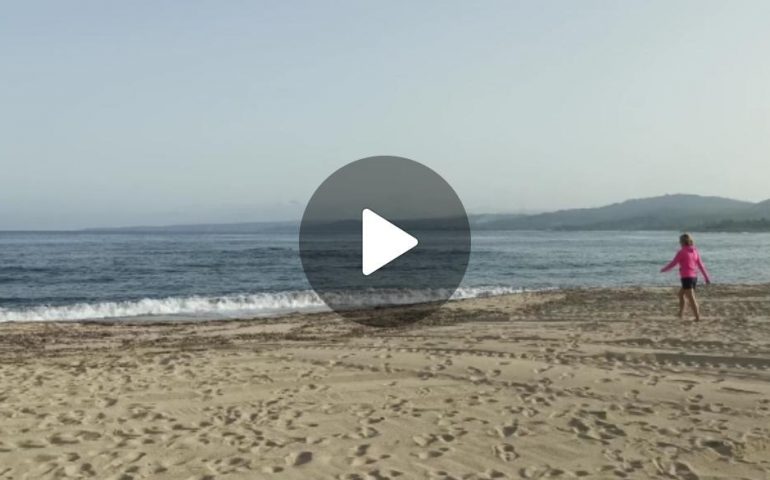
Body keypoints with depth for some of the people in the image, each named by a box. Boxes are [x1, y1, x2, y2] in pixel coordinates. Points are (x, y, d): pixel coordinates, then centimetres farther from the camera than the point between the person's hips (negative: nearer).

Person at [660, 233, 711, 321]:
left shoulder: (682, 252, -9)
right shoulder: (695, 251, 9)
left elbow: (673, 263, -5)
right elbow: (701, 265, 10)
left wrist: (663, 269, 10)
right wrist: (706, 277, 12)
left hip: (686, 277, -7)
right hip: (694, 277, 7)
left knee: (691, 298, -6)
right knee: (681, 293, 23)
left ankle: (698, 317, -10)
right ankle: (681, 313, 26)